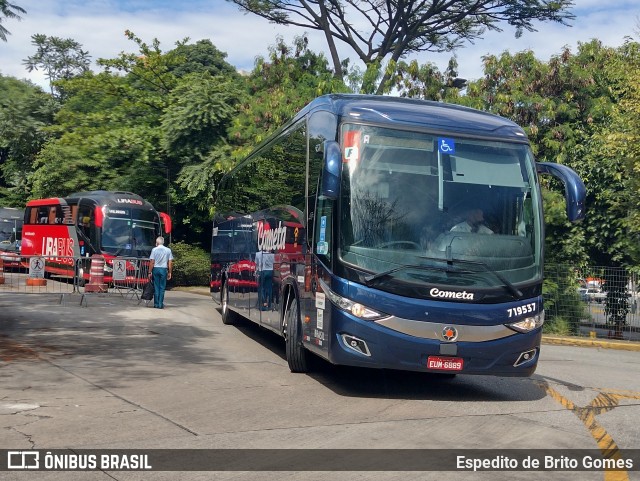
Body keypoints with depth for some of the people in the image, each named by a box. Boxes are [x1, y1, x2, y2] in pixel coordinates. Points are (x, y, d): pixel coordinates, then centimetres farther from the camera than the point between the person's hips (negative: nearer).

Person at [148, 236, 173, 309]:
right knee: (162, 287, 5)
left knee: (156, 287, 6)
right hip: (164, 269, 1)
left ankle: (156, 304, 8)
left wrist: (150, 272, 0)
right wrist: (169, 272, 8)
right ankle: (160, 304, 3)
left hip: (156, 269, -1)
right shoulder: (168, 250, 4)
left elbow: (152, 262, -5)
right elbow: (170, 263, 2)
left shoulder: (154, 249, -2)